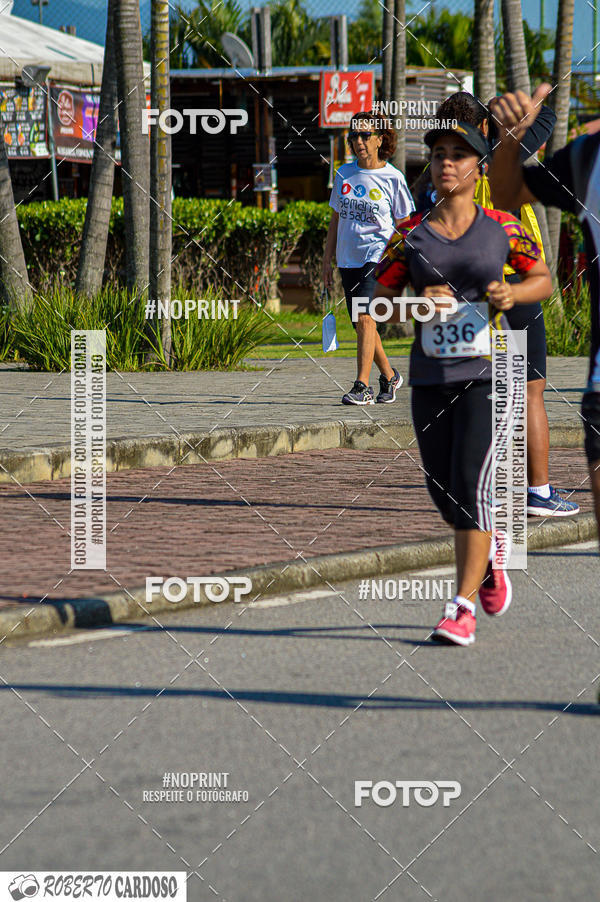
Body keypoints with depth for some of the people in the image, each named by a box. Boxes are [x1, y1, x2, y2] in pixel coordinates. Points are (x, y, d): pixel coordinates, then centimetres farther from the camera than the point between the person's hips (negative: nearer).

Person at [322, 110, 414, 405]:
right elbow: (336, 220, 16)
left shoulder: (392, 178, -3)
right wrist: (327, 260, 13)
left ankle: (363, 386, -22)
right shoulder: (344, 174, 9)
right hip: (349, 258, 6)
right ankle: (389, 375, 30)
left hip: (379, 255, -6)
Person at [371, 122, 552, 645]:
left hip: (488, 373, -3)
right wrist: (419, 305, -12)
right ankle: (491, 550, 41)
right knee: (446, 496, 8)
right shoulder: (410, 234, 4)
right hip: (430, 379, 3)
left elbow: (544, 280, 12)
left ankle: (463, 608, -12)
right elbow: (379, 305, 8)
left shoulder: (502, 228, 0)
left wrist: (513, 294, -9)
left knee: (470, 486, -15)